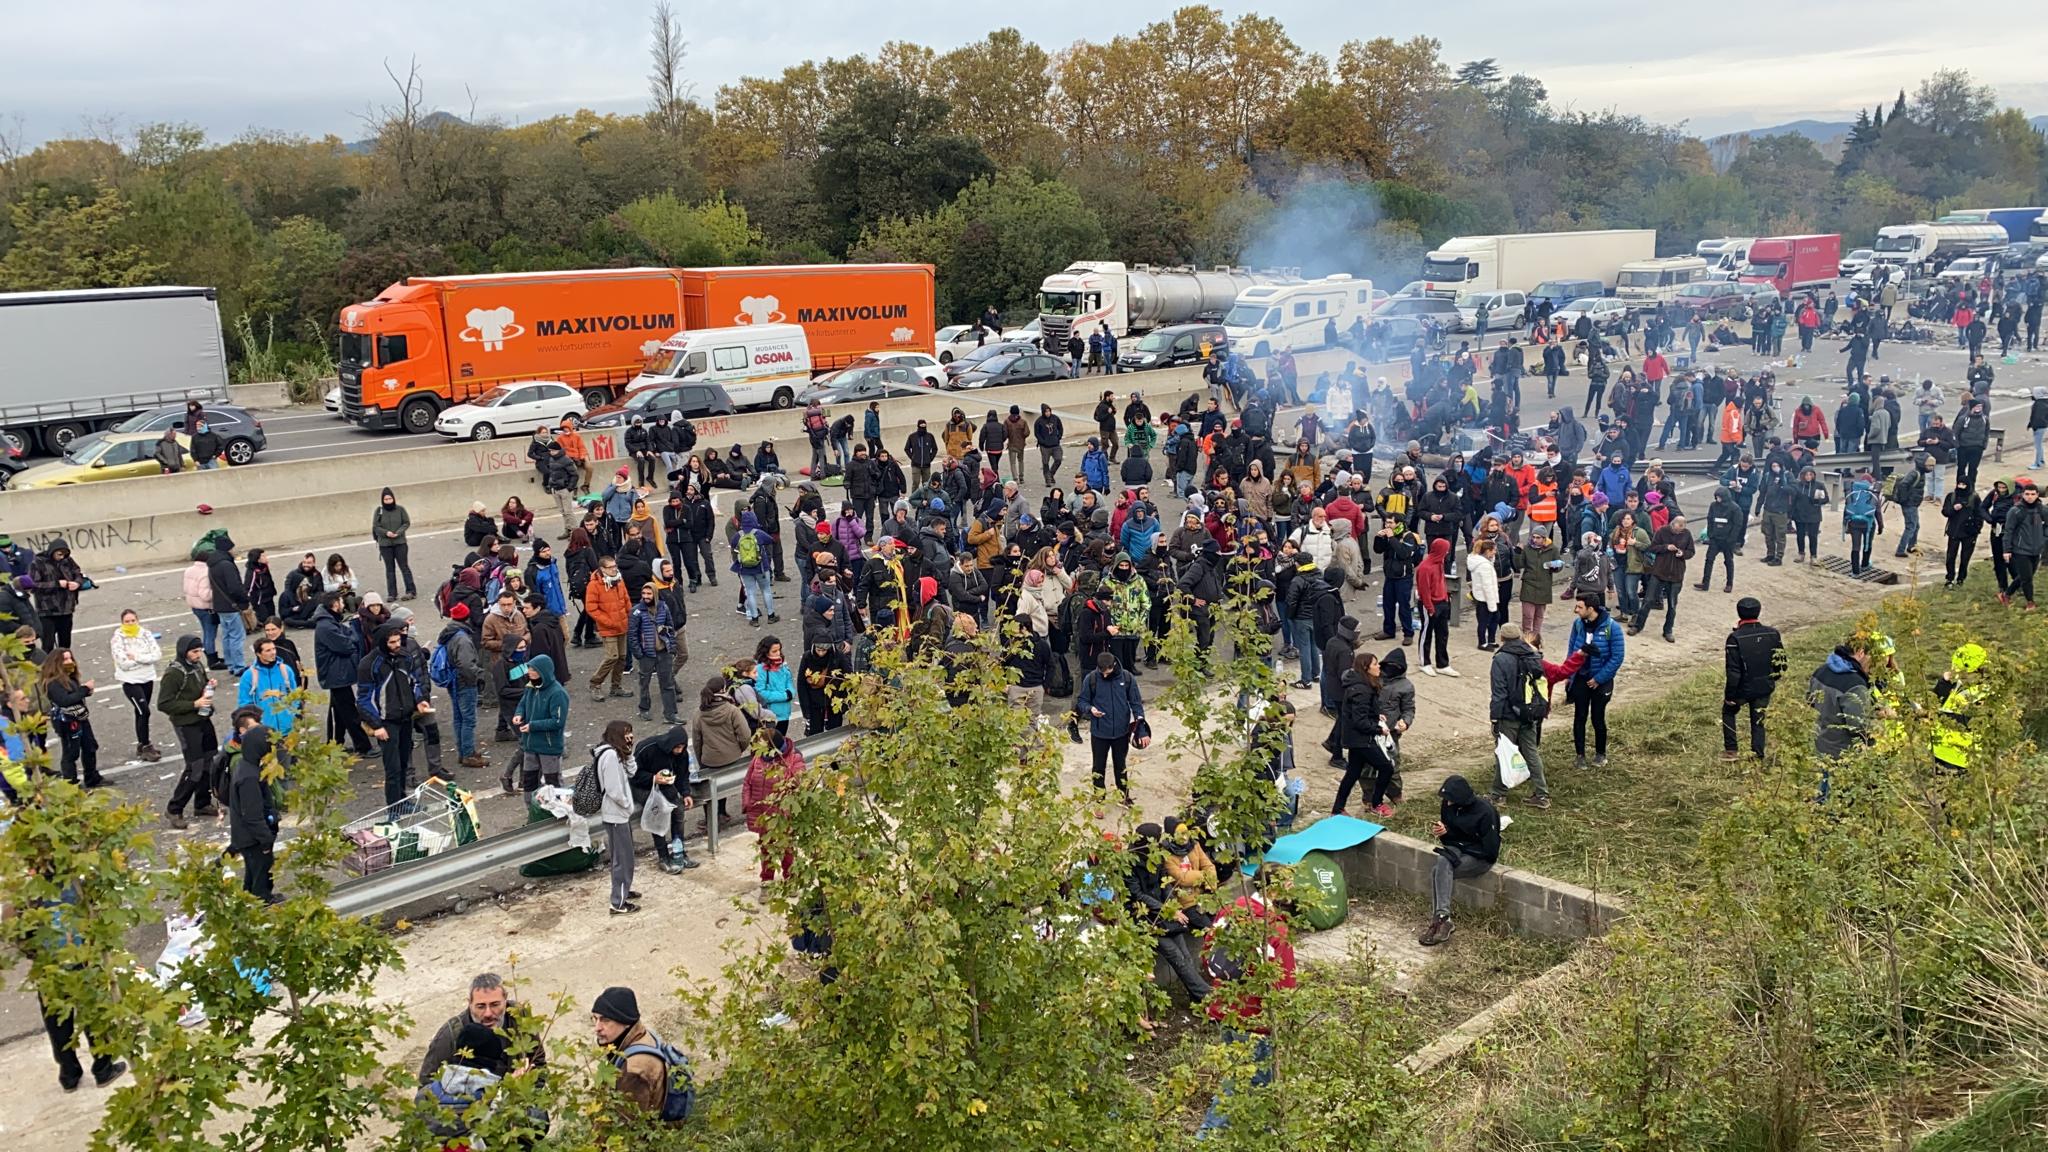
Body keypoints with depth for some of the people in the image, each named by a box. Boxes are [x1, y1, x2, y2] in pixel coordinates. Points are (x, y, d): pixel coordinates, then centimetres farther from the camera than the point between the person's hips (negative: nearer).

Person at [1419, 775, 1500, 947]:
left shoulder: (1485, 812, -21)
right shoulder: (1448, 805, -3)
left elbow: (1490, 849, -19)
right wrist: (1443, 831, -11)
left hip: (1480, 857, -6)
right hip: (1456, 848, 6)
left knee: (1438, 871, -29)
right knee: (1442, 863, -30)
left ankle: (1438, 919, -30)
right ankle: (1442, 918, -35)